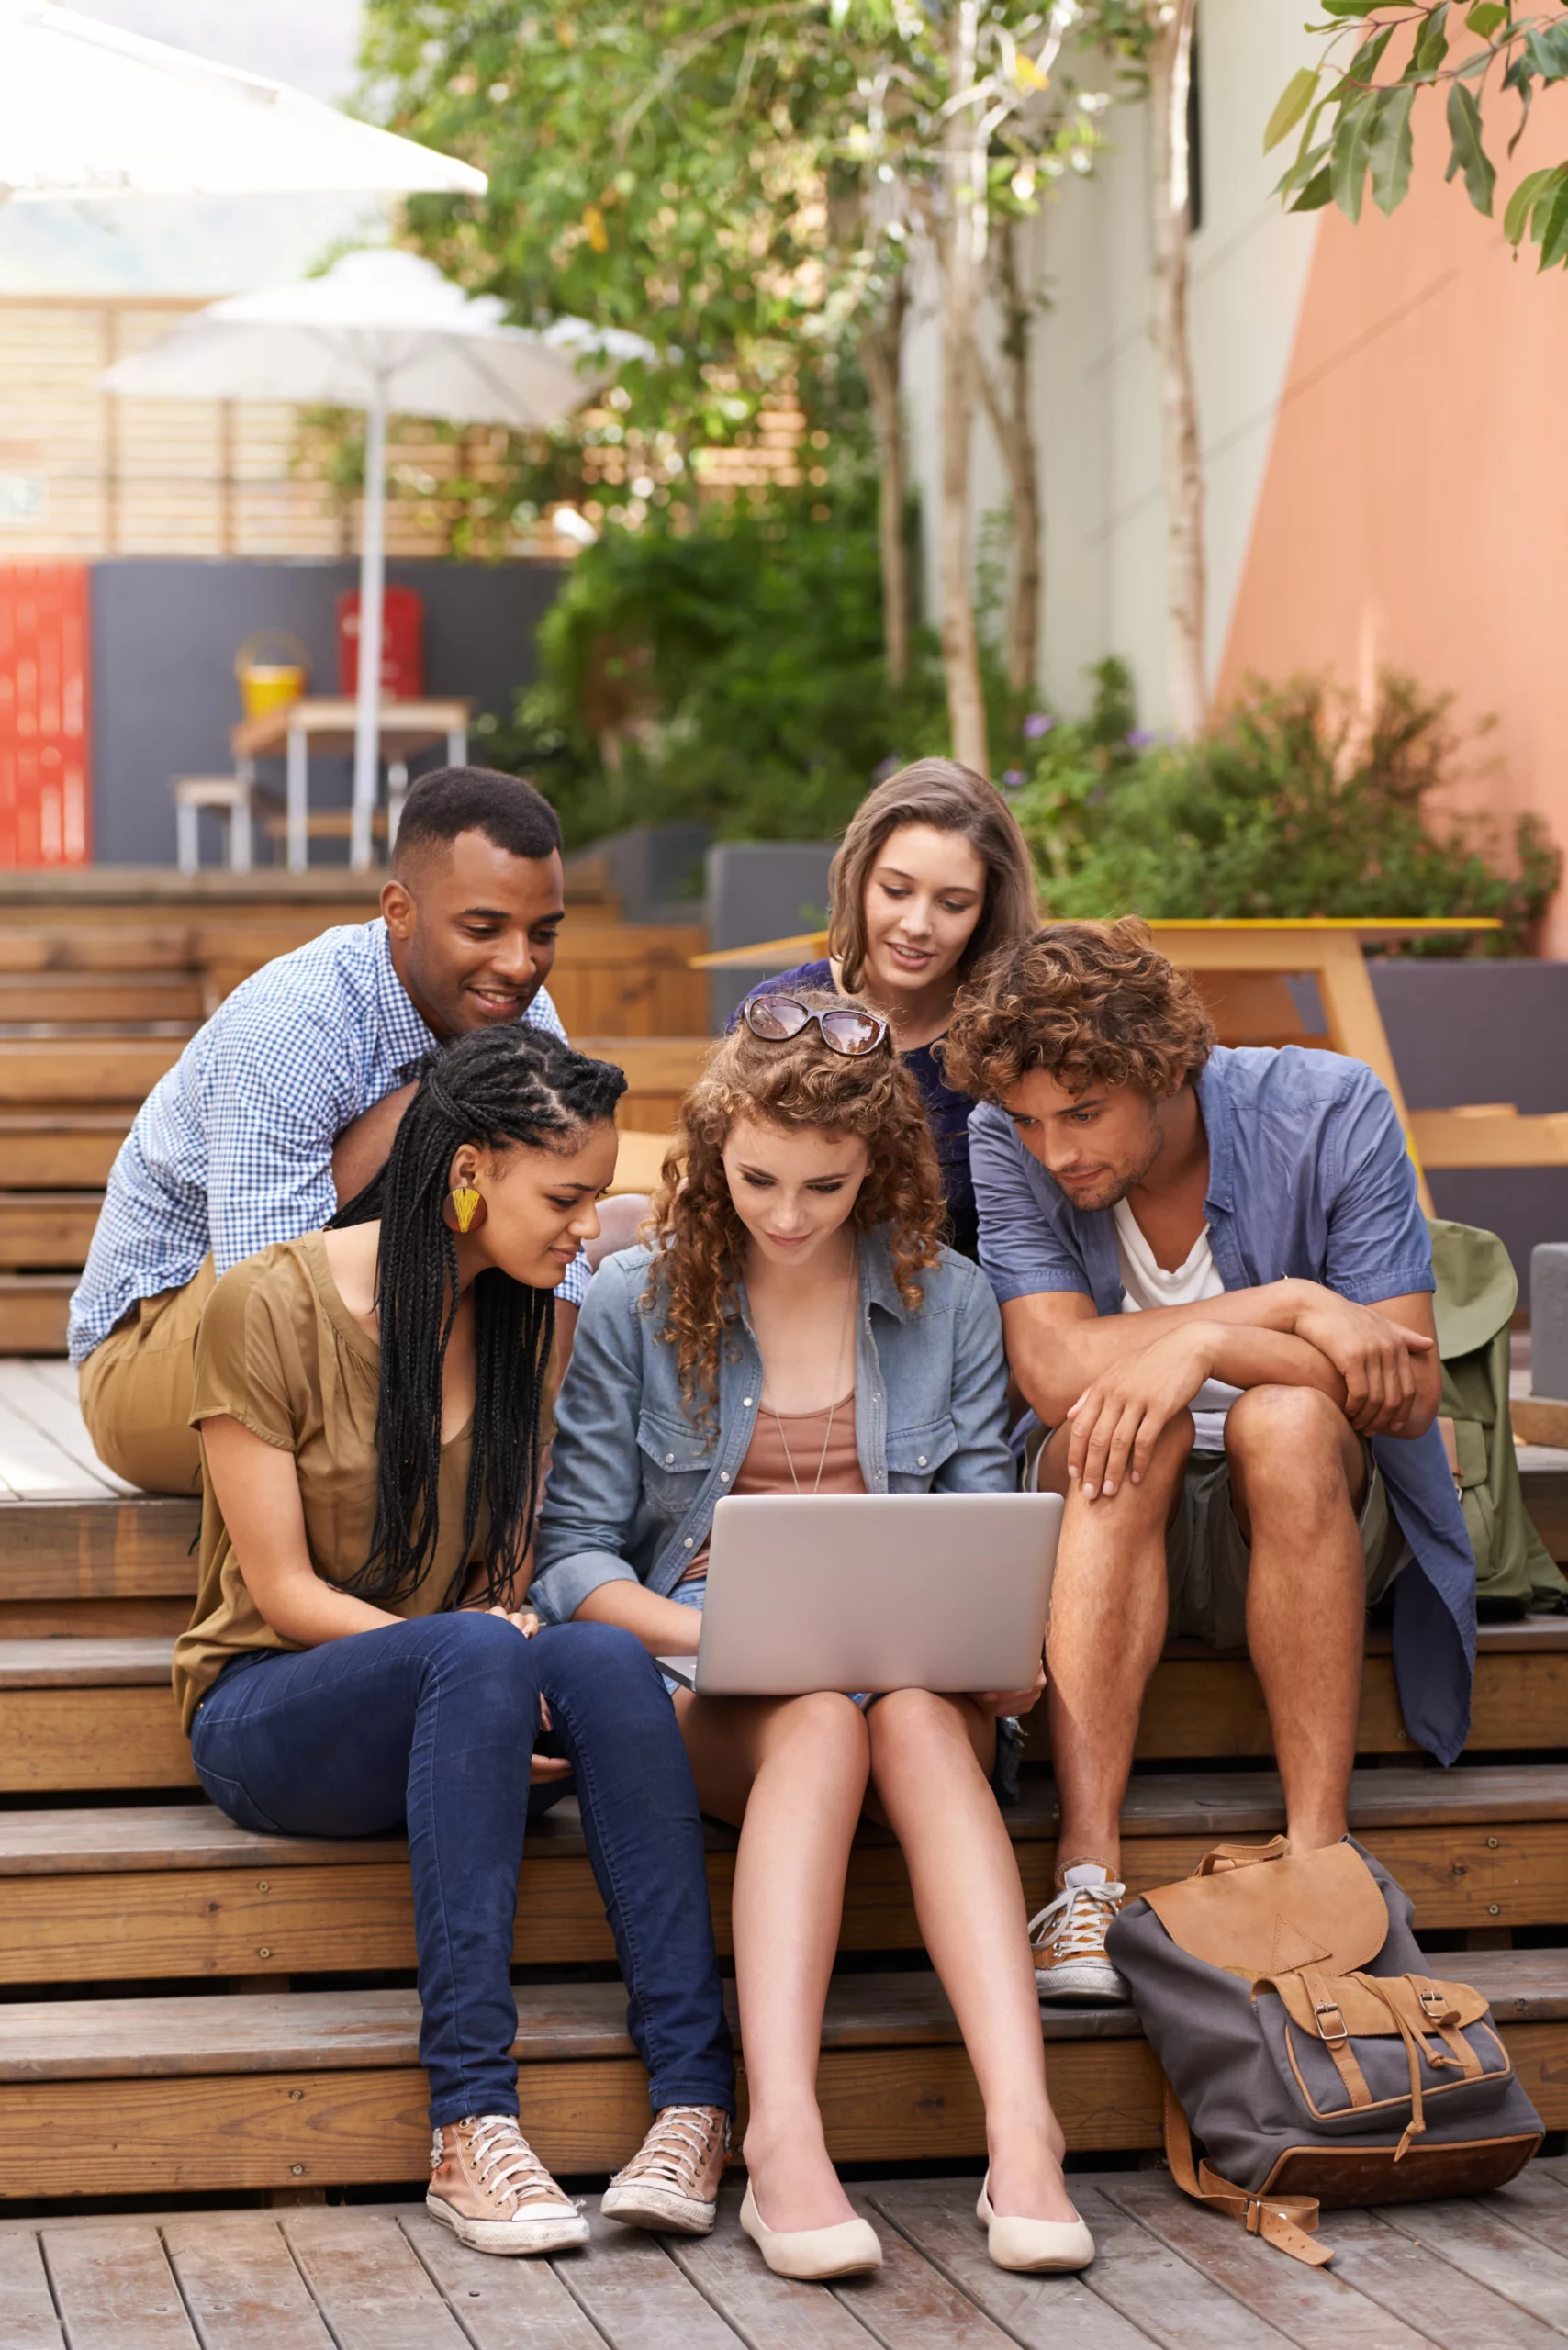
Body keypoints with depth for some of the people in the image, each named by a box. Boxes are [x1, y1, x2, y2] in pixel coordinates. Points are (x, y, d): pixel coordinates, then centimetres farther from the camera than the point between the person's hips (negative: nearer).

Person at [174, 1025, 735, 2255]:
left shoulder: (526, 1315, 7)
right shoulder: (272, 1303, -10)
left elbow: (509, 1568, 9)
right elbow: (284, 1593, -12)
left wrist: (511, 1646, -15)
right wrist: (479, 1645, -25)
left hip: (462, 1712, 4)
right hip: (268, 1711, -4)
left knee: (606, 1658, -31)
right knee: (477, 1655, -37)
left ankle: (697, 2096, -38)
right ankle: (471, 2122, -40)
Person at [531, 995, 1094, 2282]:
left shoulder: (949, 1301, 11)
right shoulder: (635, 1304, 5)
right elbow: (575, 1554, 2)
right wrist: (709, 1631, -17)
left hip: (913, 1670, 1)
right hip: (705, 1677, -1)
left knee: (917, 1715, -36)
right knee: (822, 1717, -37)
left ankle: (1023, 2132, -48)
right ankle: (783, 2139, -49)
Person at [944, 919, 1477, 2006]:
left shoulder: (1331, 1112, -13)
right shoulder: (1006, 1144, -10)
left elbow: (1411, 1392, -17)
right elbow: (1055, 1369, -22)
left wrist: (1195, 1346, -27)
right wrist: (1290, 1309, -24)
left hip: (1312, 1516, -1)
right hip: (1114, 1516, 1)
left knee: (1284, 1421, -34)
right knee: (1128, 1432, -33)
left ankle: (1318, 1854, -34)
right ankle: (1089, 1869, -41)